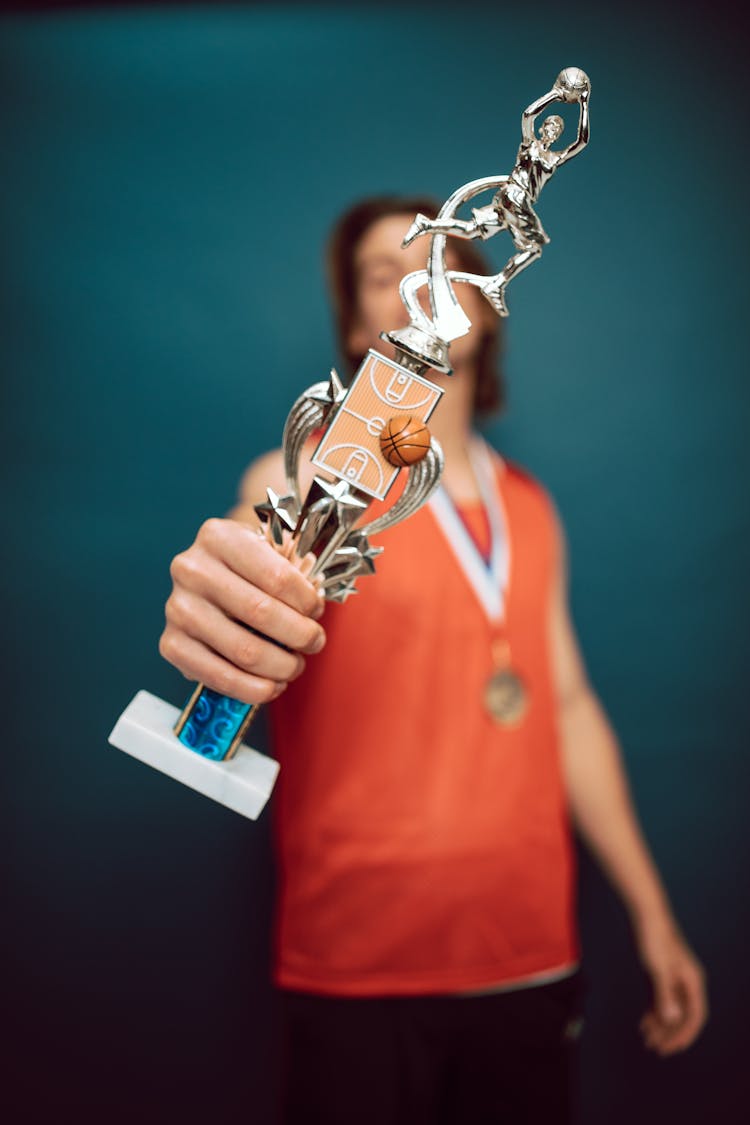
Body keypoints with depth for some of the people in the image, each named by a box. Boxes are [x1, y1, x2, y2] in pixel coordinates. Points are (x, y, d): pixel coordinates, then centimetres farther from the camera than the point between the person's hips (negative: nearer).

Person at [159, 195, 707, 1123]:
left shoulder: (529, 507, 9)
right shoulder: (308, 477, -6)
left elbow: (568, 707, 12)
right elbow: (262, 563, -27)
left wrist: (651, 913, 12)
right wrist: (212, 617, -51)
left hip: (535, 959, 4)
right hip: (358, 976, -4)